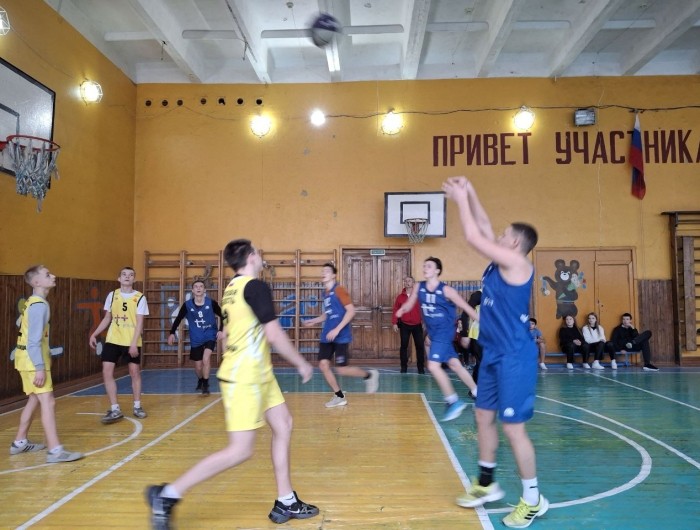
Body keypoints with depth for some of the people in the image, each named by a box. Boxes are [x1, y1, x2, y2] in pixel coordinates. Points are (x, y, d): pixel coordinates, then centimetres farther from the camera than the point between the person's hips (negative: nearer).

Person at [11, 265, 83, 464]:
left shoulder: (33, 302, 12)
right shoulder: (39, 305, -19)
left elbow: (21, 323, 20)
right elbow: (34, 340, -23)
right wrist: (40, 367, -26)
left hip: (29, 358, 10)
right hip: (33, 360, -10)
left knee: (34, 400, 19)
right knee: (48, 402, -14)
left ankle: (19, 443, 30)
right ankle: (55, 451, -17)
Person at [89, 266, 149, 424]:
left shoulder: (140, 298, -5)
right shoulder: (112, 295, 6)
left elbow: (139, 322, -9)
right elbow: (107, 319, 14)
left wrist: (134, 343, -18)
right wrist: (94, 334, 6)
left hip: (132, 342, -3)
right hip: (112, 340, 3)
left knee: (135, 372, 6)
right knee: (107, 372, -5)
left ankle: (137, 407, 21)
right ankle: (115, 410, 3)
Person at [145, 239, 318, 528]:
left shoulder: (232, 289, 11)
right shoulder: (256, 286, -16)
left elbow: (226, 335, 18)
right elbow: (274, 334, -19)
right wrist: (302, 364, -7)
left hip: (257, 374, 10)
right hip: (244, 378, -10)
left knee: (283, 425, 13)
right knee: (240, 450, -5)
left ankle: (285, 503, 21)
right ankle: (167, 495, 3)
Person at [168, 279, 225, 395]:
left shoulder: (211, 303, -12)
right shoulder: (187, 305, -9)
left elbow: (222, 316, -2)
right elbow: (178, 319, 2)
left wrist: (221, 330, -13)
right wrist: (172, 333, -7)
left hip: (210, 335, -2)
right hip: (196, 339, 2)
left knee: (206, 359, -23)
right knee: (198, 367, 10)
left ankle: (205, 385, -7)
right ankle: (200, 381, 43)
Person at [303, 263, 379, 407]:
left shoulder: (339, 290, -11)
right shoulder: (325, 292, 13)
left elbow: (351, 311, -17)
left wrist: (337, 329, -22)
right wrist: (313, 321, 14)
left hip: (341, 336, -8)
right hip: (327, 336, 8)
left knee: (342, 369, -6)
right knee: (323, 365, 1)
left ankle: (370, 375, 20)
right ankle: (339, 397, 16)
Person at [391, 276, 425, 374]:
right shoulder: (400, 296, 2)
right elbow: (395, 310, 1)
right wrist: (394, 323, -5)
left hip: (417, 325, -1)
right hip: (404, 325, 1)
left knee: (420, 346, 1)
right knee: (404, 345, 5)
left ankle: (421, 367, 13)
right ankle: (404, 366, 15)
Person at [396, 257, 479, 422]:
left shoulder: (446, 290, -16)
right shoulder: (419, 288, 0)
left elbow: (466, 307, -11)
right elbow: (409, 304, 9)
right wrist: (401, 310, -15)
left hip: (444, 332, -6)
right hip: (433, 332, 6)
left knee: (433, 366, -15)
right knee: (454, 364, 14)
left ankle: (453, 401, 0)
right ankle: (477, 394, 31)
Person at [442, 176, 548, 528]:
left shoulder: (516, 262, -15)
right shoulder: (501, 264, 10)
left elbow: (473, 237, -17)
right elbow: (483, 230, 16)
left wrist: (461, 199, -8)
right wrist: (469, 194, 12)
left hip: (514, 358, -10)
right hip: (494, 355, 10)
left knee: (513, 428, -2)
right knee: (484, 417, 15)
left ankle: (533, 499, 15)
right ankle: (486, 485, 30)